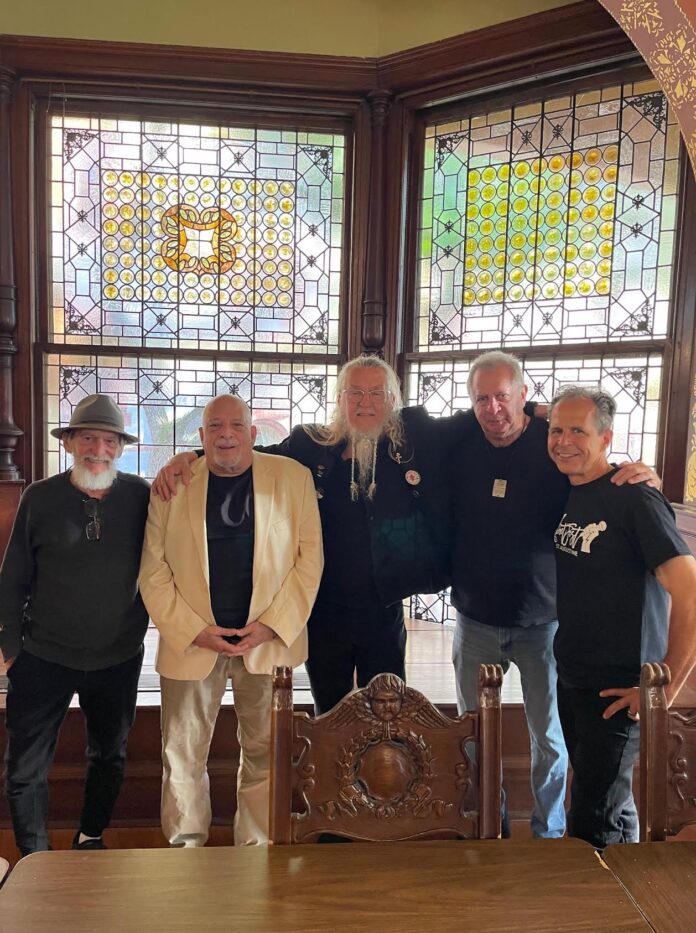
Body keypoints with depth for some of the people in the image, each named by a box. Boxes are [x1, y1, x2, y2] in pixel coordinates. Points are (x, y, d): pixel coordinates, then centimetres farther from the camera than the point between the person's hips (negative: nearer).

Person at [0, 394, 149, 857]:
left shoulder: (139, 495, -8)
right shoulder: (39, 498, -8)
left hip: (119, 657, 2)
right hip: (44, 657, -1)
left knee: (110, 757, 19)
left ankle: (91, 840, 43)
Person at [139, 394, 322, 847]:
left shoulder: (293, 477, 1)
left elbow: (310, 555, -2)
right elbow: (153, 569, 1)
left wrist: (273, 624, -9)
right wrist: (193, 630, -8)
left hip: (270, 637, 0)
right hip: (190, 640, 1)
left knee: (264, 753, 9)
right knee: (183, 756, 9)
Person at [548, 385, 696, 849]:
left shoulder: (634, 499, -18)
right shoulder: (563, 495, 4)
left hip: (619, 692, -7)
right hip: (571, 679, 7)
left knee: (594, 826, 1)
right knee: (613, 808, 23)